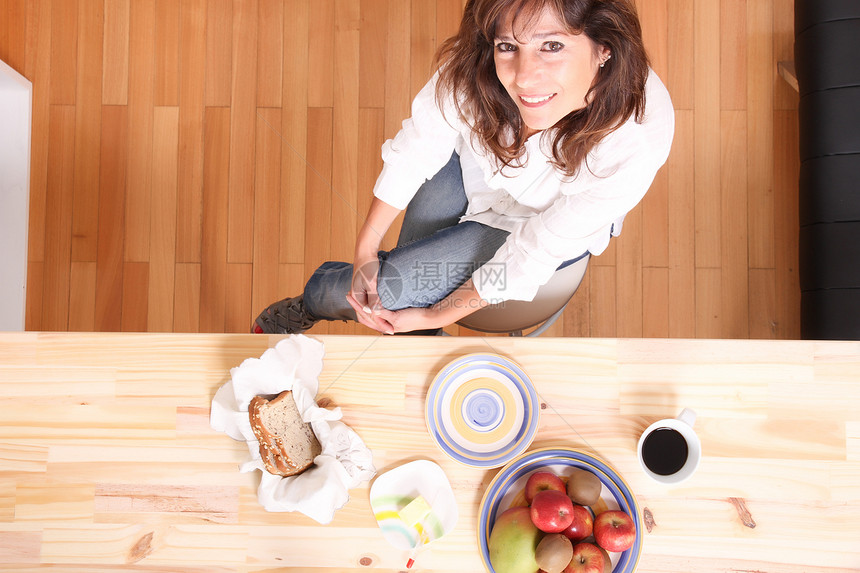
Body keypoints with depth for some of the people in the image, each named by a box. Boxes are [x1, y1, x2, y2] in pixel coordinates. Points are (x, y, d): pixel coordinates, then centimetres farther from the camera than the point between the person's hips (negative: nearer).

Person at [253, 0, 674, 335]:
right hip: (472, 167, 3)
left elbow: (534, 255, -28)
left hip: (536, 220, -2)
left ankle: (313, 302, 28)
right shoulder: (473, 67, -32)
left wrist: (433, 316, -20)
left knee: (388, 291, -8)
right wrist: (365, 248, -11)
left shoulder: (636, 142, -38)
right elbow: (414, 150, -15)